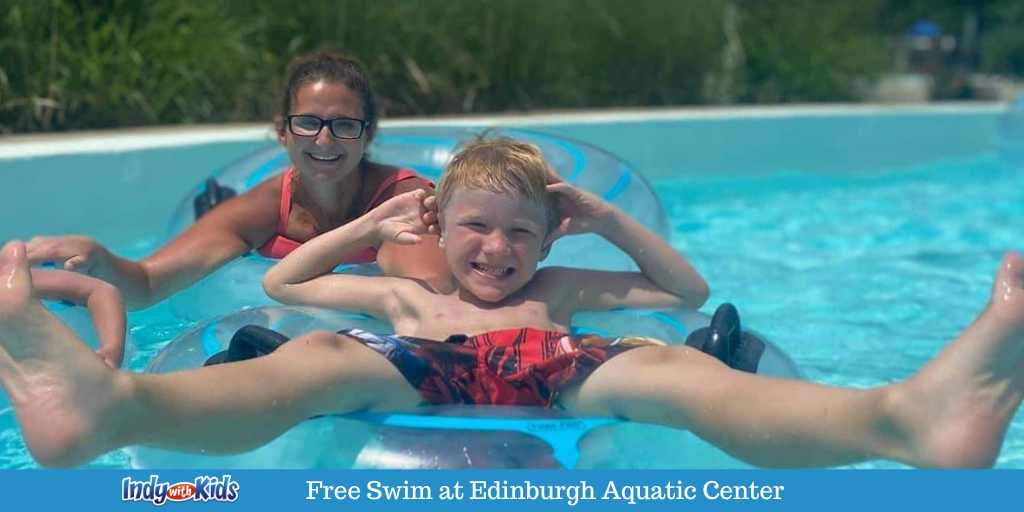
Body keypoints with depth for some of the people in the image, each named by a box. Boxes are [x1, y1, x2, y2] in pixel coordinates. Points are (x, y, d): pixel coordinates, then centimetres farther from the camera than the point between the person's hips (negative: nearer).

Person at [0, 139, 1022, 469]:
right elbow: (282, 282, 42)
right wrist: (375, 223, 38)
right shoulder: (403, 294, 39)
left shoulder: (559, 289, 39)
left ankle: (910, 415, -58)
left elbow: (688, 289, 40)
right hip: (415, 383, 0)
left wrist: (609, 219, 30)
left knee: (668, 365, -29)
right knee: (317, 357, -31)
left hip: (556, 380, 1)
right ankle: (107, 405, -63)